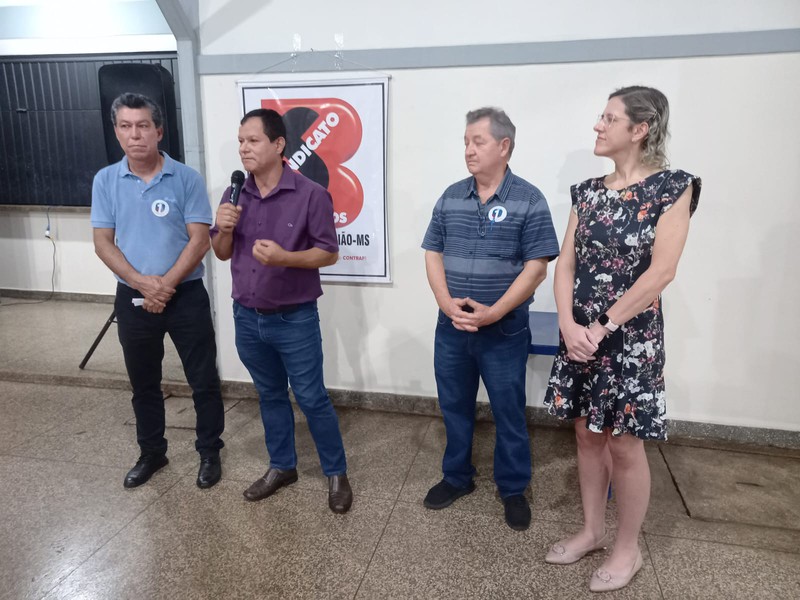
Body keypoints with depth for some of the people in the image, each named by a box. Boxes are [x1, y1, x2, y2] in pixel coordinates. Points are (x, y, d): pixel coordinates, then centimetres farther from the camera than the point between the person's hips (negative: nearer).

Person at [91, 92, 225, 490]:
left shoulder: (187, 179, -7)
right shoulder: (105, 181, 2)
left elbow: (199, 239, -10)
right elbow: (103, 243, -1)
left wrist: (166, 284, -16)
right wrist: (142, 283, -15)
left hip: (186, 296, -2)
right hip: (132, 299, 3)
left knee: (203, 381, 5)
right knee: (143, 384, 16)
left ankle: (209, 453, 24)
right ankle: (151, 453, 35)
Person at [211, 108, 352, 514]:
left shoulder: (311, 195, -13)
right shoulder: (234, 195, 4)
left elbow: (329, 253, -11)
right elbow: (222, 253, 10)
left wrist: (283, 257, -26)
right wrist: (224, 229, -12)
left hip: (295, 320, -5)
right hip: (247, 317, 5)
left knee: (311, 398, 3)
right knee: (270, 395, 18)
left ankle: (336, 474, 21)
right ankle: (281, 466, 35)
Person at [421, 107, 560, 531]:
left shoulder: (528, 200, -7)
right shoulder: (450, 197, 5)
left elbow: (536, 268, -11)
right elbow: (433, 255, 5)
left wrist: (493, 312, -18)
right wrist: (447, 304, -10)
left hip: (505, 332, -4)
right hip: (451, 328, 4)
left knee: (508, 413, 10)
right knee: (454, 408, 16)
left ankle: (513, 489, 30)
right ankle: (457, 477, 37)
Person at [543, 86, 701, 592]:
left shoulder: (672, 187, -8)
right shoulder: (588, 191, 7)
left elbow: (661, 271, -16)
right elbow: (566, 262, 3)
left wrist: (603, 328, -16)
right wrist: (568, 324, -11)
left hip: (630, 337, -5)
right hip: (581, 335, 6)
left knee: (624, 445, 5)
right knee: (588, 435, 14)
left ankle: (628, 548, 26)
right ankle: (593, 530, 33)